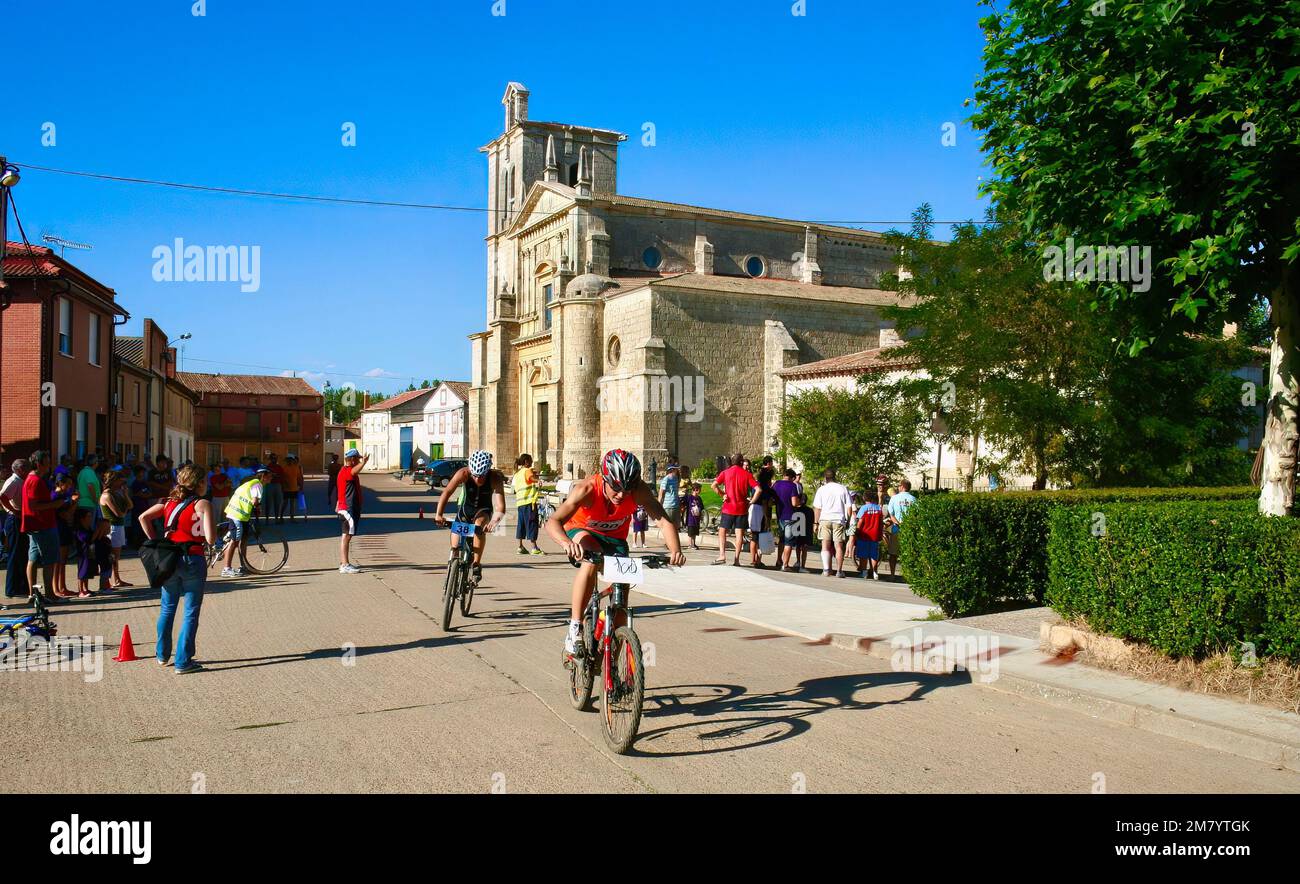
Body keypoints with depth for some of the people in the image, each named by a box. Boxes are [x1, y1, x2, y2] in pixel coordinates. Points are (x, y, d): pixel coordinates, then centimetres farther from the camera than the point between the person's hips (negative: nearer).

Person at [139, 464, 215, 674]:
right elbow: (210, 538, -17)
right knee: (191, 612, 3)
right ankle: (183, 662, 3)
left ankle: (162, 654, 34)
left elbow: (143, 518, 3)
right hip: (193, 561, -6)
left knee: (167, 608, 21)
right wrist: (212, 523, 2)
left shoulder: (169, 501, 9)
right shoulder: (202, 505, -9)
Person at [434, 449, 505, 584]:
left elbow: (501, 507, -38)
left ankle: (476, 566, -25)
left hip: (483, 509, -1)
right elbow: (446, 492, -36)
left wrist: (494, 521, -57)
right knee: (456, 547, -3)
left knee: (480, 525, -33)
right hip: (465, 508, 1)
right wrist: (439, 514, -49)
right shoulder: (463, 473, -28)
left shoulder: (495, 478, -30)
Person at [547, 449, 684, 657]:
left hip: (615, 538, 3)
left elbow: (664, 521, -36)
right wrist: (567, 543, -67)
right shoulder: (586, 489, -36)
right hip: (582, 531, -3)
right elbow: (553, 522, -46)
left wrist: (675, 551, -54)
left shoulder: (640, 491, -29)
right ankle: (574, 629, -30)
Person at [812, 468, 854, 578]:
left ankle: (826, 570, -8)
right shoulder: (843, 489, 5)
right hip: (839, 520, 1)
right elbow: (849, 507, 5)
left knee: (825, 546, 1)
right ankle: (839, 571, 4)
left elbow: (817, 508, 1)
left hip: (825, 520, -1)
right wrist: (847, 521, 13)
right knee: (838, 546, 4)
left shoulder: (821, 489, 2)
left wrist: (817, 523, 8)